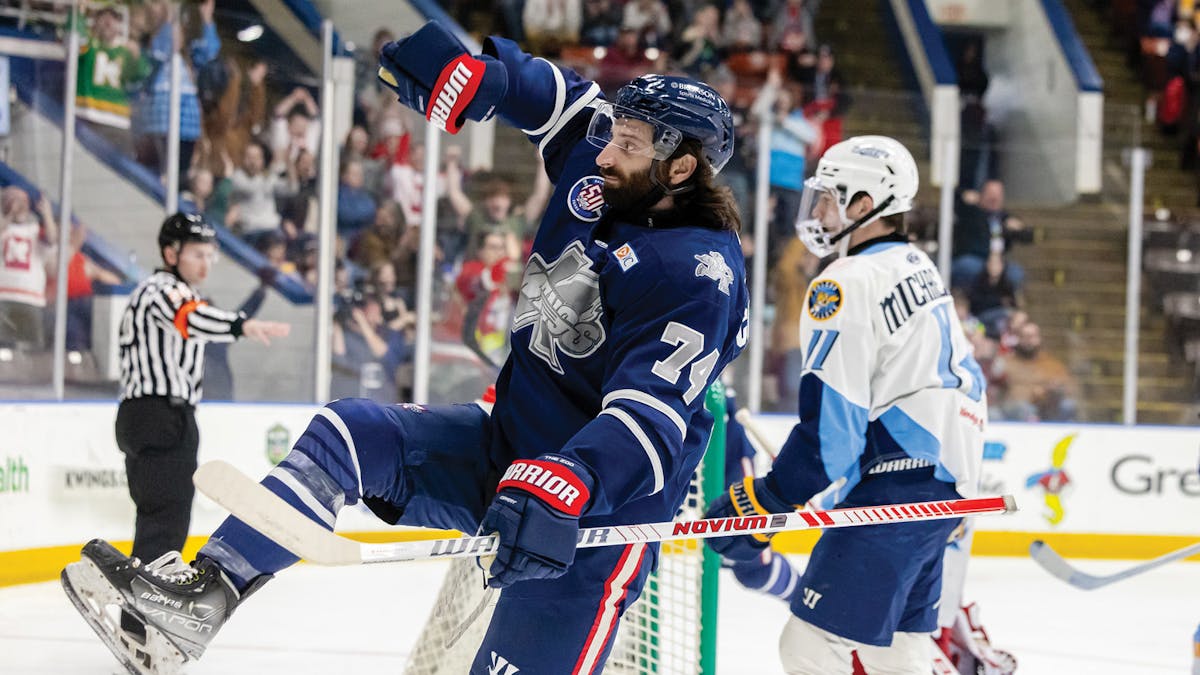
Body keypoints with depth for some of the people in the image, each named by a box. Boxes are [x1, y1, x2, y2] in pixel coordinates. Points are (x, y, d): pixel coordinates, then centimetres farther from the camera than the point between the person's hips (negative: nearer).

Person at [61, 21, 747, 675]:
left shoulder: (699, 274, -23)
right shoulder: (598, 179, 0)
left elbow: (649, 415, -33)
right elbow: (564, 99, 18)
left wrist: (561, 489, -48)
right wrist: (472, 73, -3)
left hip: (602, 504, -8)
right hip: (506, 449, 8)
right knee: (350, 432, -6)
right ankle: (201, 595, -15)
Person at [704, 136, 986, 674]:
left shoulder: (848, 286, -14)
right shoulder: (922, 272, 16)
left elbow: (831, 423, -20)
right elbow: (964, 381, 23)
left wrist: (764, 503, -17)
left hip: (893, 489, -10)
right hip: (946, 480, 10)